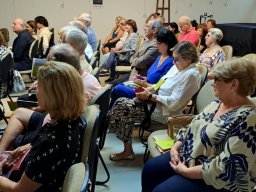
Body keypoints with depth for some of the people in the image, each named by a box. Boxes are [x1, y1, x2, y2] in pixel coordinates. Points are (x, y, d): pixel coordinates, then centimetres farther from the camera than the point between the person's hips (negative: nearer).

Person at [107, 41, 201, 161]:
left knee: (122, 106, -15)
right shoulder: (178, 67, 10)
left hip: (164, 112, -9)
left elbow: (174, 103, -23)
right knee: (121, 102, -4)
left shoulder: (191, 75, -18)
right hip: (155, 100, 9)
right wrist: (149, 89, 0)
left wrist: (150, 96, -20)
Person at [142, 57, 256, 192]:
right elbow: (193, 127, 12)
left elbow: (227, 168, -30)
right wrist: (175, 147, -4)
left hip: (216, 181, -9)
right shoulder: (218, 102, 4)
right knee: (150, 168, 8)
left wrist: (186, 171, -24)